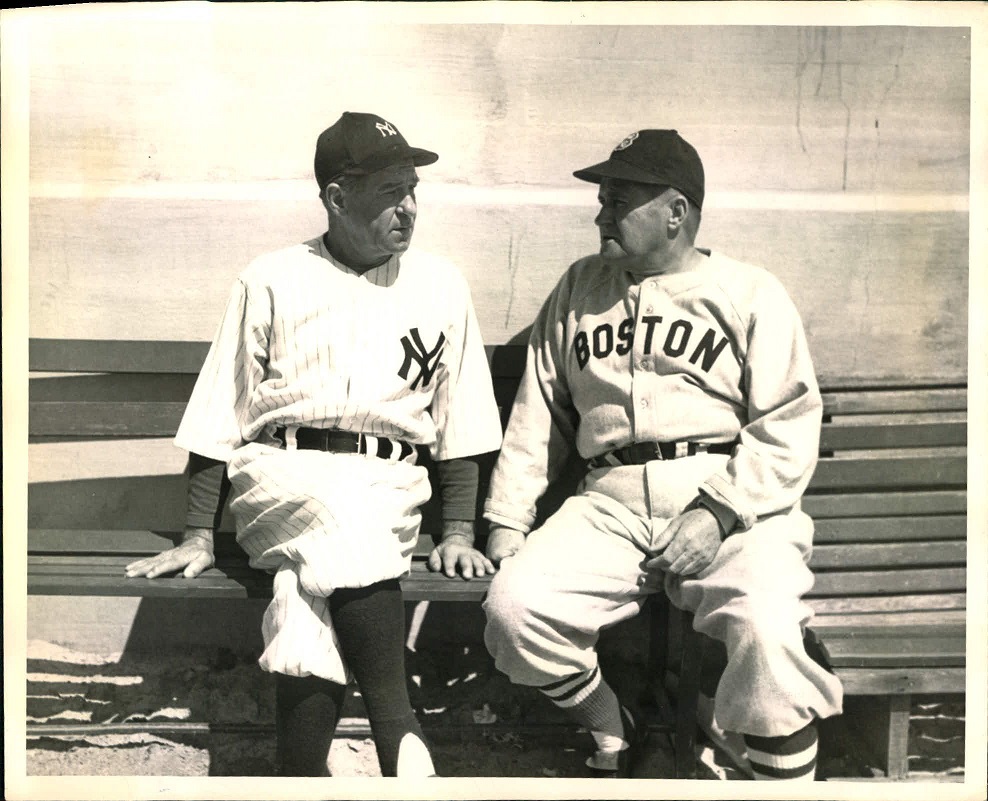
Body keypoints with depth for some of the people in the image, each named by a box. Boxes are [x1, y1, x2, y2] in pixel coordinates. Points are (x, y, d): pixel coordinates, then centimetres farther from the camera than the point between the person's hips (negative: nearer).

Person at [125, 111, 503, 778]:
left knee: (309, 589, -31)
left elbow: (460, 425, 13)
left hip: (391, 486, 2)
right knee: (340, 505, -36)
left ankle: (303, 769, -22)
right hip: (280, 477, -1)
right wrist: (198, 538, 2)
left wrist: (458, 533, 5)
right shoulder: (273, 281, 7)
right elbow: (218, 422, 8)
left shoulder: (442, 287, 11)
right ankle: (399, 729, -31)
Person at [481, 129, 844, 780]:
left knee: (766, 627, -31)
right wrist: (506, 520, 10)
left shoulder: (751, 293, 7)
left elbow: (789, 427, -2)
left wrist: (719, 512, -15)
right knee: (513, 605, -18)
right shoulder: (579, 289, 20)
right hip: (611, 502, 4)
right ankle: (614, 737, 7)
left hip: (730, 498, -3)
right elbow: (537, 416, 19)